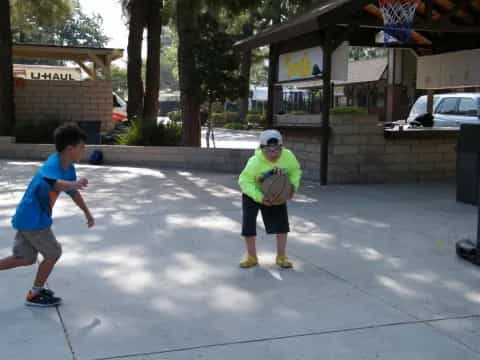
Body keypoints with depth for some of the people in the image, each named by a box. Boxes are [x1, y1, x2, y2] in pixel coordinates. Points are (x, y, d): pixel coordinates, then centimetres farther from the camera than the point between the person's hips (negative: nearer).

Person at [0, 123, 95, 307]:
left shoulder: (69, 168, 5)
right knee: (53, 253, 4)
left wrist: (87, 213, 28)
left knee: (26, 259, 16)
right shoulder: (52, 165, -23)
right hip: (33, 219, -9)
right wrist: (76, 183, -41)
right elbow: (56, 184, -49)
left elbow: (73, 192, 22)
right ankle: (35, 295, 18)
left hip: (28, 218, 9)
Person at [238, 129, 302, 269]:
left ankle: (281, 256, 13)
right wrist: (260, 197, -39)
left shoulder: (288, 156, -24)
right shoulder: (255, 162, -34)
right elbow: (244, 181, -29)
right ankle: (252, 257, 14)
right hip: (253, 193, -2)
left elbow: (295, 171, -4)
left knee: (281, 222, -3)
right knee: (248, 223, -4)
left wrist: (293, 186, -22)